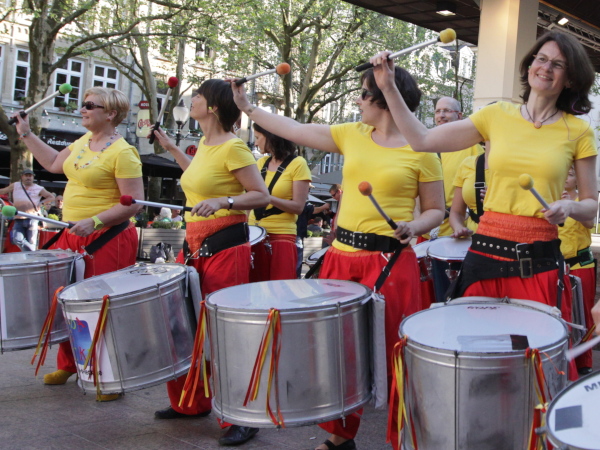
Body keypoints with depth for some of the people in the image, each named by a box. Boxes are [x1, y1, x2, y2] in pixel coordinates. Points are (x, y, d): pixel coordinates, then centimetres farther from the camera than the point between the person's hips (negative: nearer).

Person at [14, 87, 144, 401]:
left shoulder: (122, 152, -16)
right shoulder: (84, 141, 11)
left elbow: (134, 202, -19)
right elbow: (53, 163, 24)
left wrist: (95, 221, -26)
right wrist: (26, 134, 23)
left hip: (108, 240, -8)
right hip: (72, 236, 8)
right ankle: (68, 365, 32)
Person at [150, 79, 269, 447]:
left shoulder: (233, 147, -12)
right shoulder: (205, 145, 14)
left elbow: (262, 196, -14)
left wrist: (222, 202, -27)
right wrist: (170, 147, 35)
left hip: (226, 248, -9)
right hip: (197, 247, 9)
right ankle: (191, 403, 28)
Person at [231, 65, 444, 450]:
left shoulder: (421, 151, -4)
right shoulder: (352, 135, 9)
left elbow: (437, 211, 2)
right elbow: (295, 130, 14)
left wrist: (413, 226, -17)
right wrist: (248, 108, 17)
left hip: (389, 262, -5)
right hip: (342, 258, 5)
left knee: (390, 356, -2)